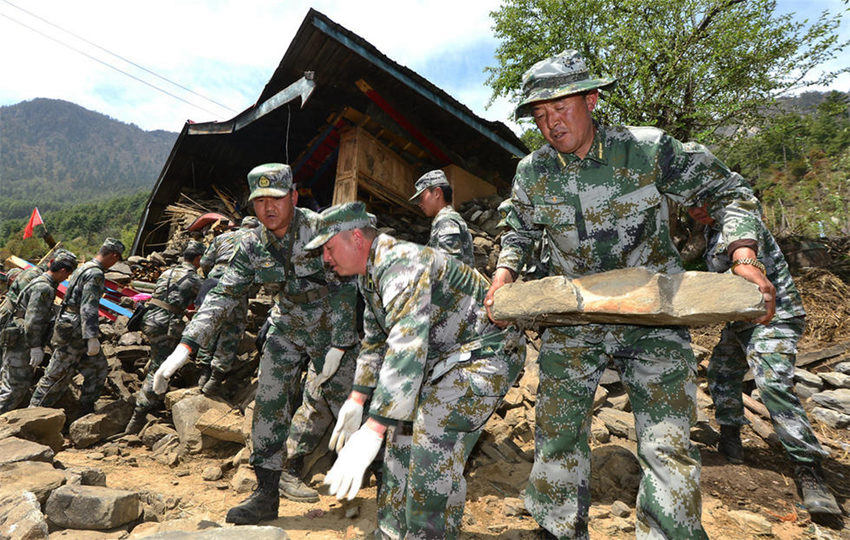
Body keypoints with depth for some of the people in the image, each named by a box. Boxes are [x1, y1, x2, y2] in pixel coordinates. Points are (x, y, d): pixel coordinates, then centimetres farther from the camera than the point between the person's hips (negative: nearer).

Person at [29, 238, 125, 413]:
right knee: (57, 376, 0)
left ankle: (87, 411, 18)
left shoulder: (84, 268, 14)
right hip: (73, 332, -10)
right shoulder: (95, 274, -18)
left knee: (99, 368, 12)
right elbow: (88, 308, -25)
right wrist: (92, 338, -28)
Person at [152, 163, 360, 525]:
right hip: (286, 329, 4)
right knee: (268, 403, 0)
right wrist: (185, 346, -17)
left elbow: (344, 288, -19)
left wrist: (338, 346, -22)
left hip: (332, 329, -4)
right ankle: (266, 496, 13)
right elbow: (223, 295, -7)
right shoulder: (253, 246, -7)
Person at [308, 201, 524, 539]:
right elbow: (375, 339, 19)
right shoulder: (370, 275, 5)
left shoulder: (403, 264, -28)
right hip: (445, 357, 10)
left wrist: (372, 432, -43)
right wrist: (357, 400, 17)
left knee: (433, 440, -22)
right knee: (402, 431, 13)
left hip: (484, 356, -10)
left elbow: (407, 348, -40)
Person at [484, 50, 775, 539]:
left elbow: (729, 191, 1)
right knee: (557, 436, 7)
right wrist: (505, 273, -2)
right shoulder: (532, 172, 0)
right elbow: (520, 230, 17)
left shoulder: (649, 150, -10)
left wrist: (744, 257, -15)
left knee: (667, 448, -6)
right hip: (571, 321, 3)